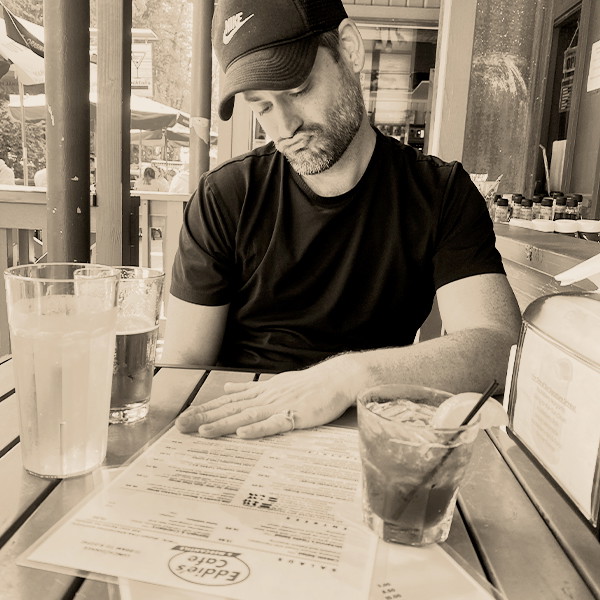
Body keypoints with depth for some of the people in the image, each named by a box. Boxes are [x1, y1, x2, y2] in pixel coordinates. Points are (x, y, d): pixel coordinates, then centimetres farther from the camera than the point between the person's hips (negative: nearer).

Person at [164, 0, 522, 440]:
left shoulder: (442, 194, -4)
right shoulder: (224, 199, -3)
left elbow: (501, 347, -17)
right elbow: (184, 363, -2)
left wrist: (352, 374, -32)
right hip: (236, 439, 1)